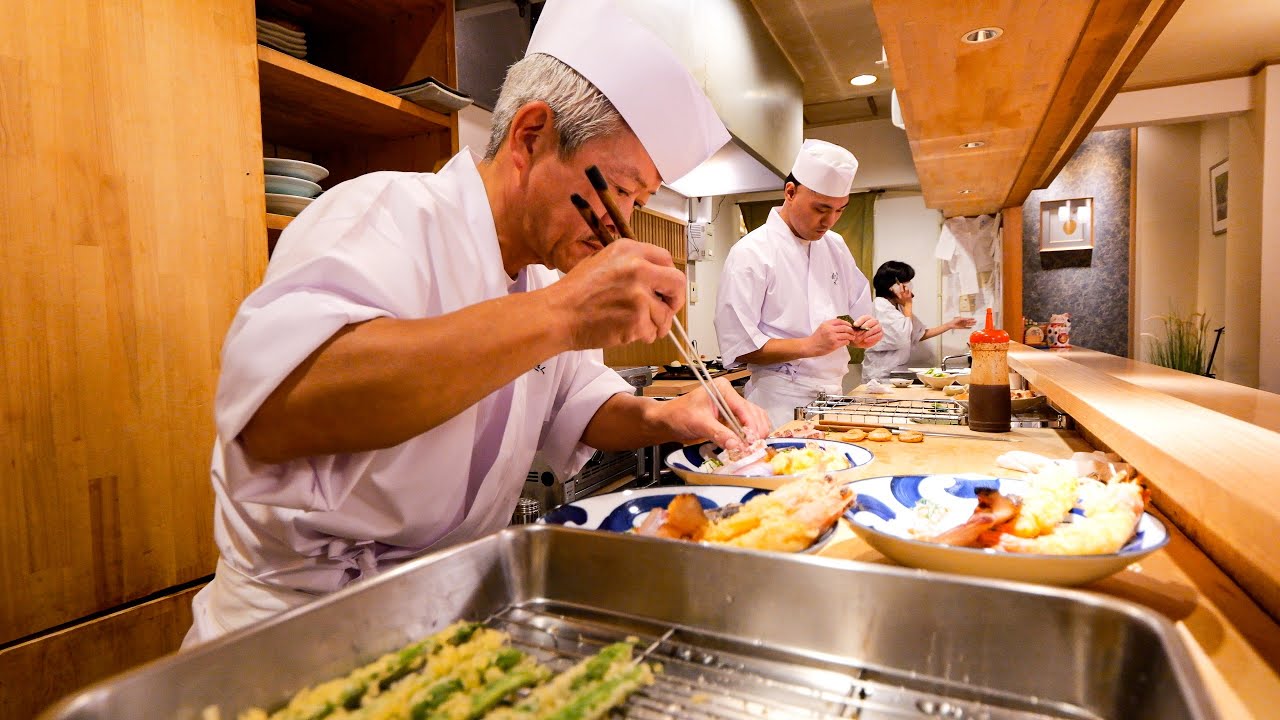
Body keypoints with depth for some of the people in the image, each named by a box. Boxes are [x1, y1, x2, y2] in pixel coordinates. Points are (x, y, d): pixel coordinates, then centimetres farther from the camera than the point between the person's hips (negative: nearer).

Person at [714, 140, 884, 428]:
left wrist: (863, 333, -2)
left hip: (833, 397, 7)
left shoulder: (836, 247, 11)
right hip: (781, 403, -7)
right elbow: (738, 346, -16)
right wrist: (810, 345, -23)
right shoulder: (751, 253, -12)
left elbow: (859, 311, 21)